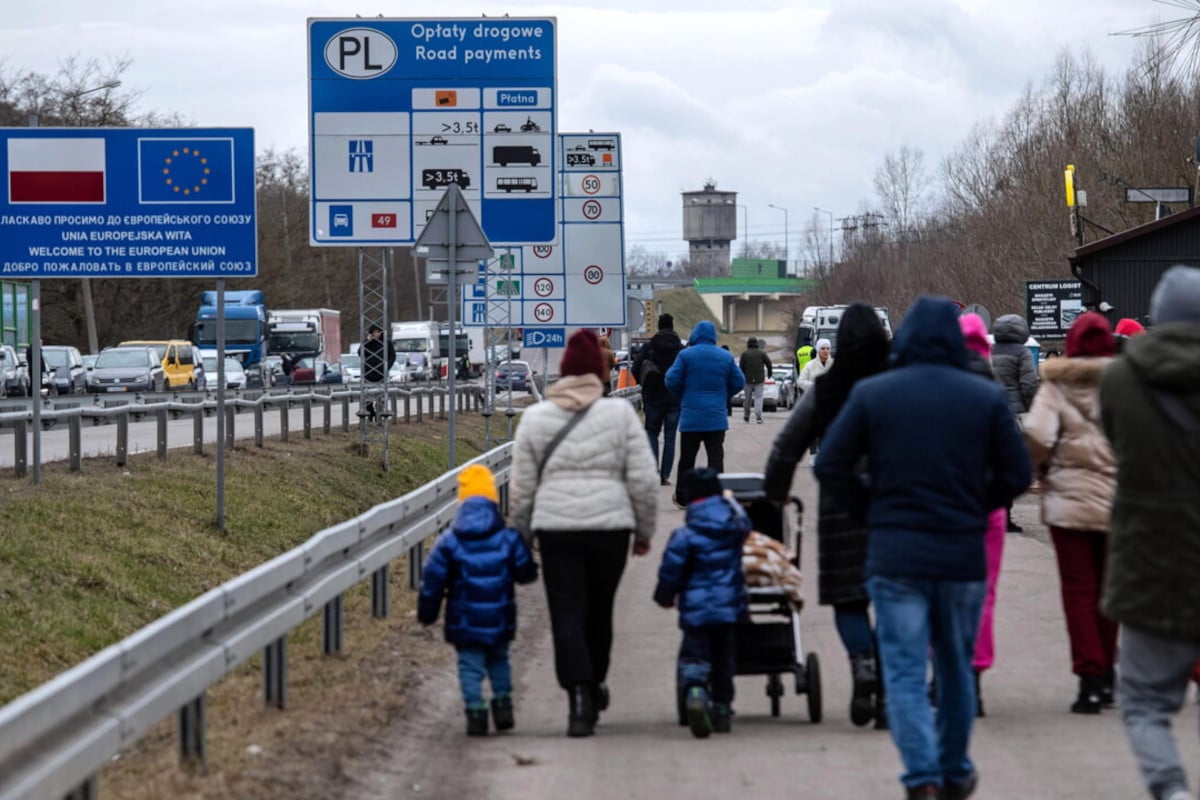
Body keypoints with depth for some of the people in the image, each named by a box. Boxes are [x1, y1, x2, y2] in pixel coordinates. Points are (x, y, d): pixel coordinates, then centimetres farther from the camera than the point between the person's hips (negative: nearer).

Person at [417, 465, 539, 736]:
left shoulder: (449, 543, -5)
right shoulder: (509, 539, -4)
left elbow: (433, 581, -2)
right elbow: (526, 573, 1)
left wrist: (426, 612, 9)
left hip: (464, 623, -2)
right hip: (499, 621, 2)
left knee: (470, 666, 4)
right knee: (499, 659, 22)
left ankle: (475, 710, -6)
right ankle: (503, 701, 14)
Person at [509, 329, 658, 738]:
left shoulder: (535, 418, 4)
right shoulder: (620, 413, 1)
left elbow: (522, 487, 5)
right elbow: (642, 479, -1)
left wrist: (521, 536, 15)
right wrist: (644, 530, 10)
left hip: (556, 528, -1)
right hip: (610, 525, 1)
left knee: (567, 615, -1)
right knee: (600, 611, 17)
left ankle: (580, 697, -16)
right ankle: (594, 685, 32)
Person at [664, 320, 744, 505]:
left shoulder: (685, 355, -6)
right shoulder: (726, 357, 3)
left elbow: (672, 381, -8)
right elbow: (739, 382, 6)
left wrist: (681, 398, 12)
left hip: (691, 416, -2)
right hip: (717, 417, 2)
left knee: (687, 458, 8)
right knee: (716, 457, 1)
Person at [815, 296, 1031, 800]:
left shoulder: (870, 394, -2)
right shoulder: (986, 398, 0)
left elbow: (830, 467, -4)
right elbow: (1016, 474, 1)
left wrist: (870, 508, 9)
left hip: (894, 556, -2)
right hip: (964, 557, 2)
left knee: (905, 672, 0)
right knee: (956, 668, 18)